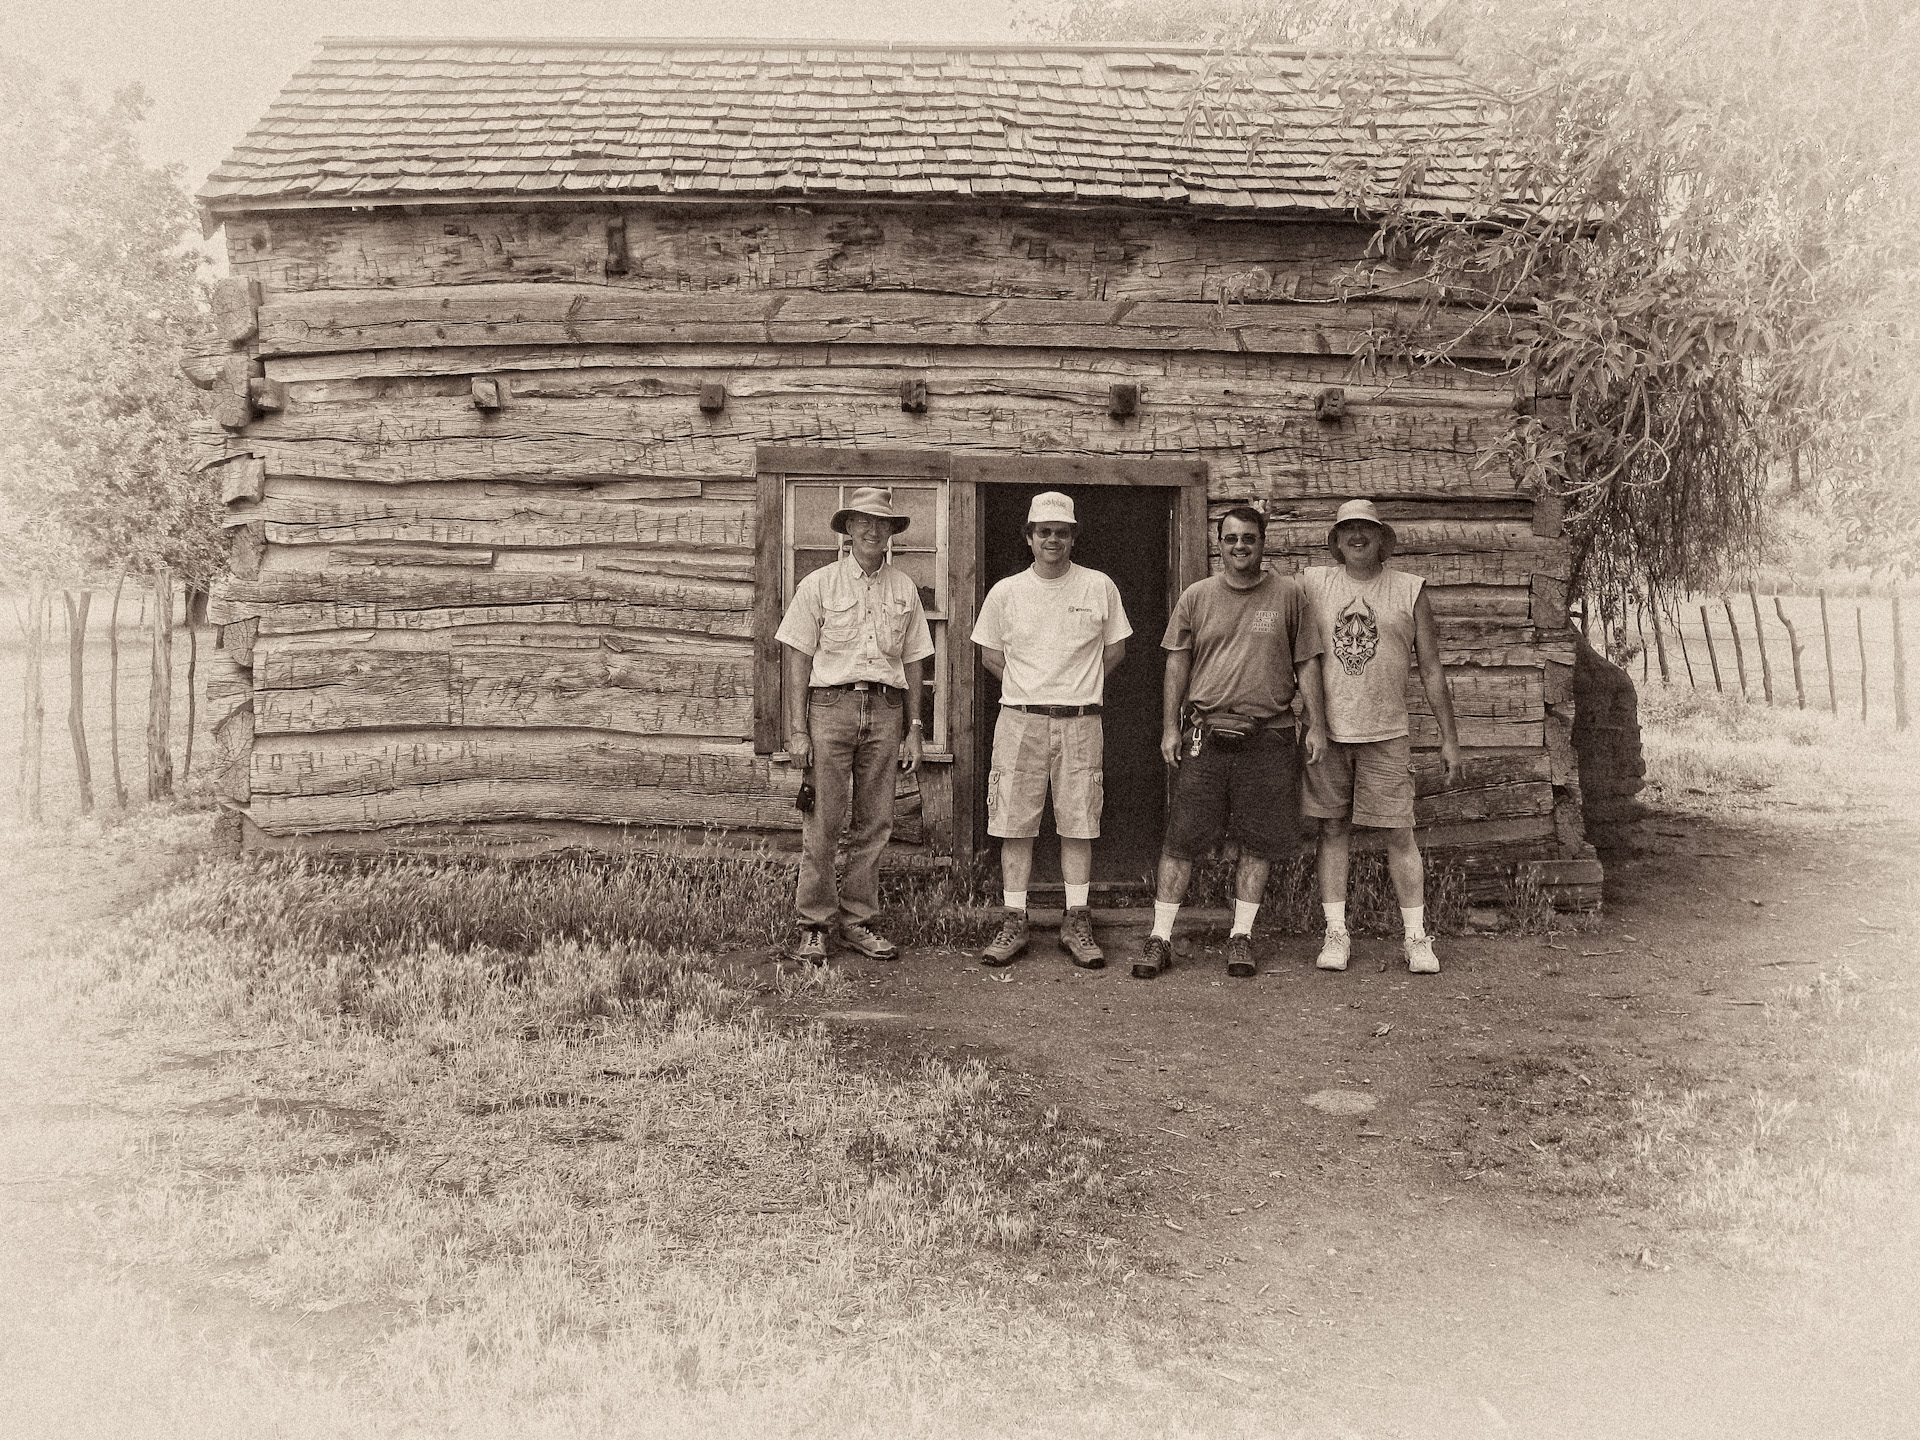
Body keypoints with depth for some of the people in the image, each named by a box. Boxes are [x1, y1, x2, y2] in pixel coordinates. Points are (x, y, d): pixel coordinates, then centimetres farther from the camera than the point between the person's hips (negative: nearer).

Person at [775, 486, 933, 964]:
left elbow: (913, 664, 15)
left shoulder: (904, 590, 13)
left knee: (874, 822, 5)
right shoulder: (818, 584, 4)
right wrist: (798, 729, -6)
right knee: (823, 821, -4)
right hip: (831, 705, -3)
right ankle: (815, 925, 4)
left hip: (885, 709, 3)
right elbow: (799, 659, 1)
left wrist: (913, 729, 10)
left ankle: (857, 920, 15)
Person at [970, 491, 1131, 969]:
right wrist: (1030, 689, 10)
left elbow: (1115, 649, 13)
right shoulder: (1005, 592, 5)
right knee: (1014, 823, 0)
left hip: (1079, 723, 0)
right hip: (1019, 720, 0)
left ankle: (1077, 924, 11)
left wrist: (1077, 689, 10)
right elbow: (990, 654, 15)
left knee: (1078, 824, 3)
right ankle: (1013, 921, 9)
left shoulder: (1100, 588, 4)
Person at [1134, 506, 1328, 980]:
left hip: (1268, 736, 0)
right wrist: (1170, 727, 3)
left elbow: (1307, 663, 8)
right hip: (1205, 736, 0)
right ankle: (1160, 937, 6)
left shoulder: (1289, 594, 6)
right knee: (1182, 838, -1)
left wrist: (1316, 724, 2)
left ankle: (1241, 936, 17)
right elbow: (1177, 665, 9)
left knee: (1258, 843, 4)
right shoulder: (1196, 596, 7)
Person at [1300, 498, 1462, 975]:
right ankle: (1335, 934, 13)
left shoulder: (1409, 590, 5)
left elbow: (1431, 670, 7)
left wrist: (1449, 738, 5)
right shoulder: (1311, 583, 5)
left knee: (1400, 834, 0)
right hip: (1326, 732, 1)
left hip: (1386, 734, 0)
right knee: (1333, 831, 5)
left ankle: (1417, 938, 9)